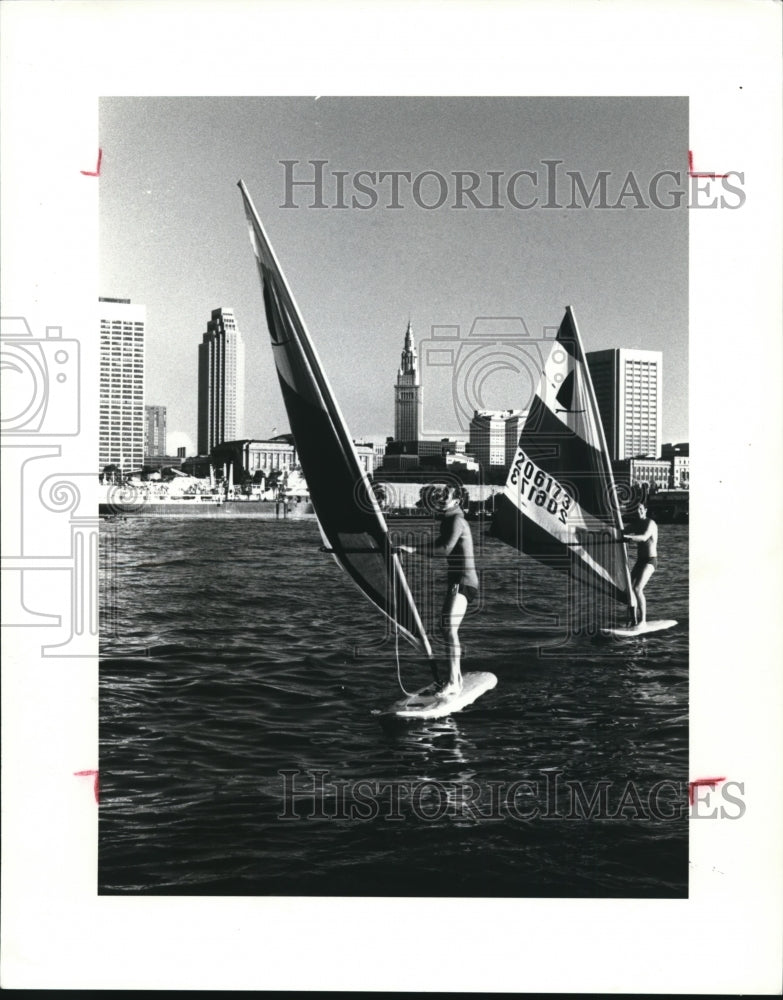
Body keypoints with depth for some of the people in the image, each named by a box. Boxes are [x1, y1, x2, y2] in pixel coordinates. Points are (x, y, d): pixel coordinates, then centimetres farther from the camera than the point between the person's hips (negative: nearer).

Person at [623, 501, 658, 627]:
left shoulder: (650, 523, -12)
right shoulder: (635, 524, 12)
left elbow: (644, 537, -30)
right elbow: (626, 533, 6)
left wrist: (628, 537, -43)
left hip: (650, 560, -8)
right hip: (639, 560, 8)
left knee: (638, 589, -20)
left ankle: (642, 620, -13)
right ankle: (633, 620, 9)